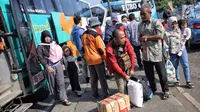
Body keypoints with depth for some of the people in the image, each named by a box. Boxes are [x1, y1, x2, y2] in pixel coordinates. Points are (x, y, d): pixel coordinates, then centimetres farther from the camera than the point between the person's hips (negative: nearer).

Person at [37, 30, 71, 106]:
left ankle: (63, 99, 1)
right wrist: (47, 66, -18)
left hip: (58, 65, 3)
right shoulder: (40, 47, -4)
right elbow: (41, 58, -9)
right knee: (53, 84, 8)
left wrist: (62, 63, 13)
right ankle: (56, 98, 25)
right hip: (50, 67, -3)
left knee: (61, 82, -2)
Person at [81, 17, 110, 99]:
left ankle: (94, 94, 22)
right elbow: (101, 49, -14)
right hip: (97, 59, -6)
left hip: (89, 60, 6)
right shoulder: (95, 35, -15)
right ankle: (106, 94, 10)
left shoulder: (84, 35, 6)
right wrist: (105, 58, -4)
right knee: (102, 78, 3)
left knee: (93, 78, 15)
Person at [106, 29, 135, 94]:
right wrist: (124, 75, -16)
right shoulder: (109, 49, -26)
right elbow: (114, 64, -19)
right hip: (117, 69, -4)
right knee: (122, 90, -4)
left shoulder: (126, 41, -16)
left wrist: (132, 68, -3)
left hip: (127, 67, 4)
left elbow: (131, 54, -5)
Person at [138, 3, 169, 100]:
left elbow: (160, 36, -16)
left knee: (162, 74, 7)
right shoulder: (140, 25, 9)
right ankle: (152, 90, 33)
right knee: (149, 75, 15)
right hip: (146, 54, 5)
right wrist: (141, 39, -7)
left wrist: (147, 37, -15)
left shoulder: (156, 22, -8)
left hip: (156, 53, -5)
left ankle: (165, 91, 26)